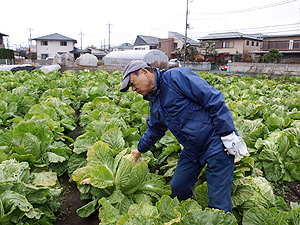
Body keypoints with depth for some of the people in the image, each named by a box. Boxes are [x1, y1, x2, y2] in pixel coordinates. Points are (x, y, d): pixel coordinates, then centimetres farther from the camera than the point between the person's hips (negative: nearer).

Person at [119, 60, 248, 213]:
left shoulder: (176, 76, -17)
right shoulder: (154, 101, 10)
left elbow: (213, 99, -20)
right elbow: (154, 130, 26)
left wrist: (229, 135, -21)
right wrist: (140, 149, 38)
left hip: (216, 144, -8)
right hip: (192, 150, 8)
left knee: (219, 203, -2)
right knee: (178, 189, 14)